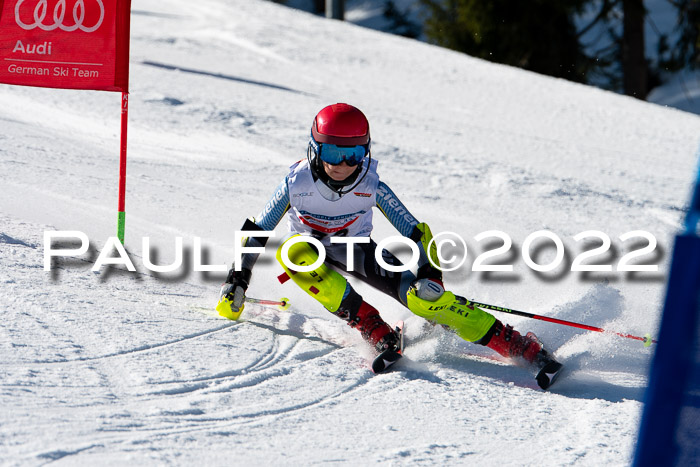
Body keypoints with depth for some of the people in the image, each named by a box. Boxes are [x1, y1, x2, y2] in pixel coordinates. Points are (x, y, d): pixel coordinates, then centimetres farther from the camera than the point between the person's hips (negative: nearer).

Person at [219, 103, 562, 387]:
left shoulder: (371, 186, -24)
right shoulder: (297, 183, -25)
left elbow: (416, 233, -19)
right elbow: (256, 231, -14)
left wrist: (429, 276, -34)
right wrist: (236, 283, -18)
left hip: (358, 252, -1)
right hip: (311, 252, 1)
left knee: (422, 296, -24)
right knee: (292, 251, -37)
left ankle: (521, 347, -22)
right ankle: (371, 326, -31)